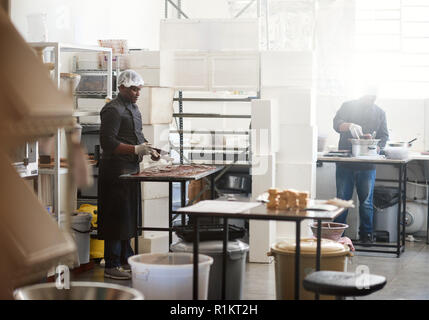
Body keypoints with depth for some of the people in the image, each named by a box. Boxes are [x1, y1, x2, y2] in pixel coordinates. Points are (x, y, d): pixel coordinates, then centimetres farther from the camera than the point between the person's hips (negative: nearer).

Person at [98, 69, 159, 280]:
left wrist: (149, 149, 8)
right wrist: (136, 149, -25)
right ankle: (111, 266, -1)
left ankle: (126, 259, 25)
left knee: (129, 216, 15)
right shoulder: (113, 110, -14)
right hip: (116, 170, -10)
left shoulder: (133, 107, 17)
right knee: (117, 217, -6)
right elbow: (107, 142, -21)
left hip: (131, 169, 10)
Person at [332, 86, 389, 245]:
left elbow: (384, 136, 12)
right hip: (345, 162, -1)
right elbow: (336, 123, -6)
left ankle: (366, 234, 11)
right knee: (342, 199, 0)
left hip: (368, 165, 1)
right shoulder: (348, 106, 7)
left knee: (366, 201, 2)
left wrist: (376, 147, -9)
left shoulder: (379, 112, 14)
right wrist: (350, 126, -28)